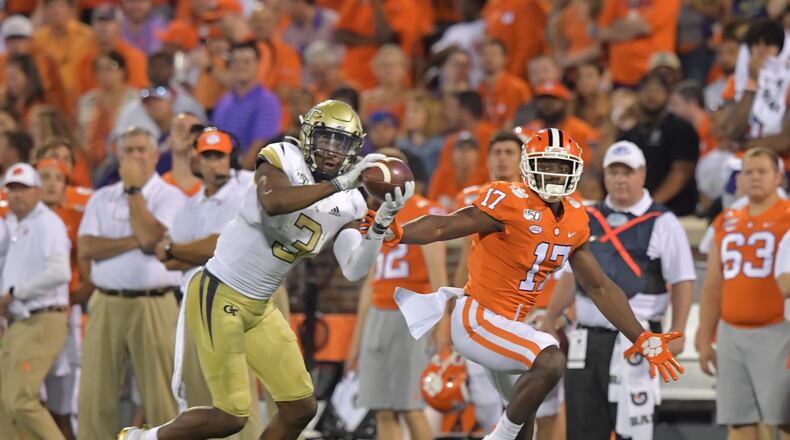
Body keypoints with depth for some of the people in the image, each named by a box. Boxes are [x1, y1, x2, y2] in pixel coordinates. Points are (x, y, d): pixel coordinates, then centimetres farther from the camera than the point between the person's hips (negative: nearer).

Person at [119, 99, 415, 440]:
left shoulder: (348, 206, 4)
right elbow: (272, 203, -36)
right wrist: (338, 184, -37)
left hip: (258, 307, 8)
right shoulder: (283, 160, -13)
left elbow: (353, 270, -8)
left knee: (301, 408, 5)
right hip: (217, 296, -8)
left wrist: (382, 221, -22)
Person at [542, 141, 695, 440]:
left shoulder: (662, 224, -3)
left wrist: (677, 334, -13)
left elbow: (683, 283, -5)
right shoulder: (587, 221, 14)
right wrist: (549, 319, 20)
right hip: (587, 339, 6)